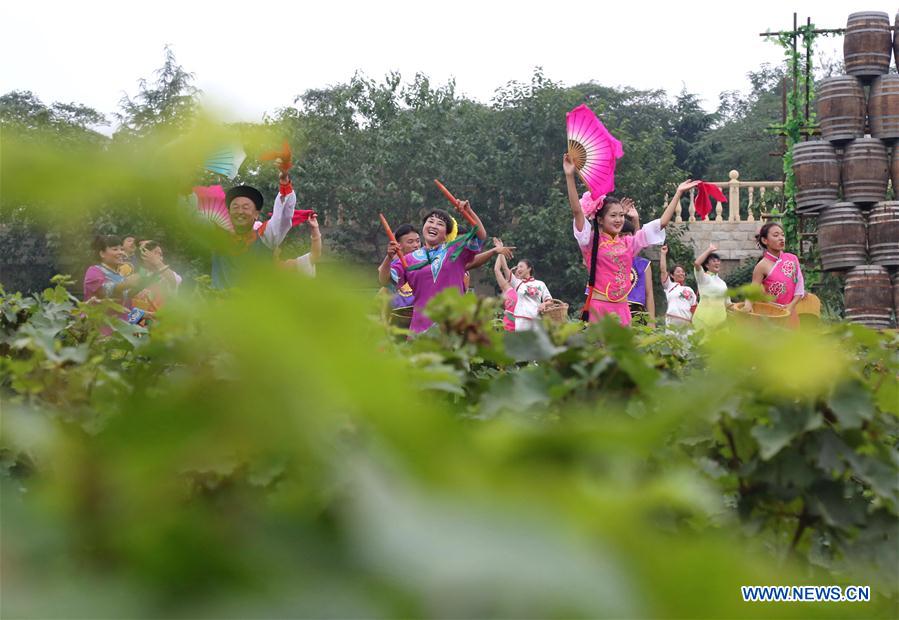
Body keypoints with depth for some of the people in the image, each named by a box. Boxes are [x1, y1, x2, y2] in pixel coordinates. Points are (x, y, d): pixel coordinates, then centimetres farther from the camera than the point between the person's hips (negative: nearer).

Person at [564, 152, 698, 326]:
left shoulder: (628, 244, 14)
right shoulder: (591, 241, 0)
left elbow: (662, 222, 18)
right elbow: (577, 211, -13)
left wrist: (678, 193, 18)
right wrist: (570, 176, -22)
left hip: (622, 308, 5)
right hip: (598, 307, -5)